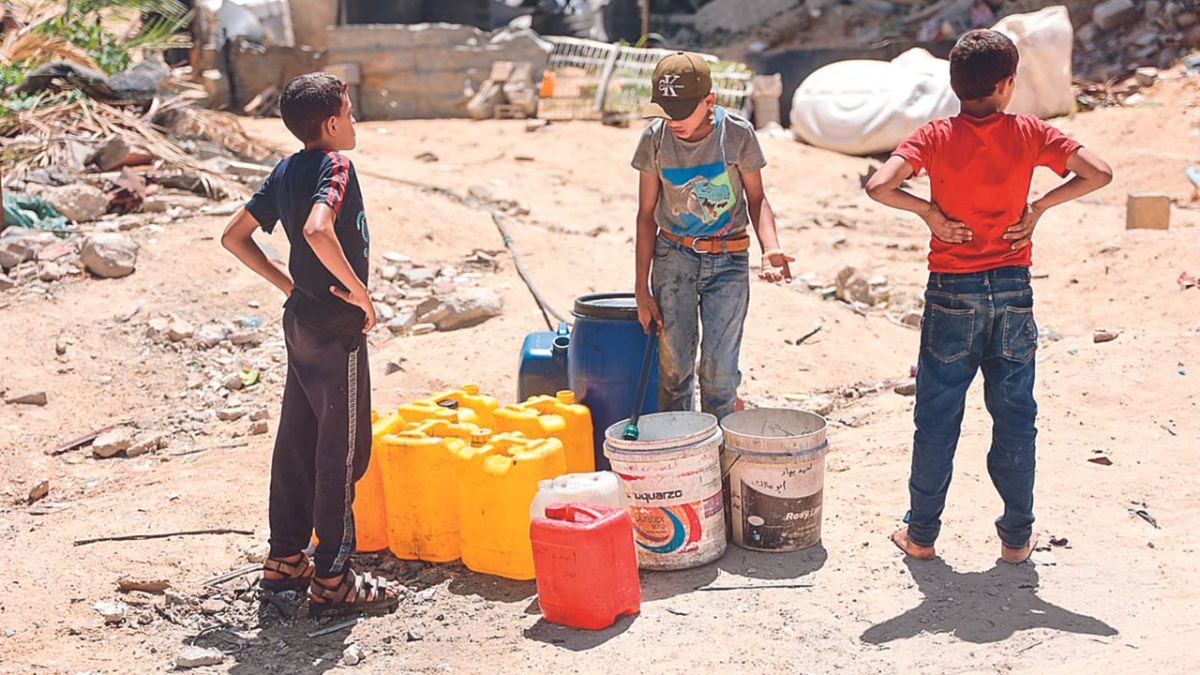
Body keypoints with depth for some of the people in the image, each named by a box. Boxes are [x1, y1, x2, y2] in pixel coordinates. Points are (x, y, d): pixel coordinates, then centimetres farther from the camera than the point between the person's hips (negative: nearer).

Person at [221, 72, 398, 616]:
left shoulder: (286, 171, 10)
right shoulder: (336, 166, -15)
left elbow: (234, 236, 14)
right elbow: (318, 231, -34)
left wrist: (288, 285, 15)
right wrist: (360, 292, -24)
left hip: (299, 321, 9)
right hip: (336, 329, -9)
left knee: (297, 441, 16)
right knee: (343, 449, -1)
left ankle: (285, 560, 26)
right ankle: (332, 581, 5)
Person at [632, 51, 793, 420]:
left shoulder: (737, 134, -11)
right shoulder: (656, 138, -7)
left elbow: (756, 199, 2)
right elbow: (646, 214, 1)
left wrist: (771, 247, -18)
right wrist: (642, 289, 2)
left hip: (728, 260, -1)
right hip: (673, 256, 1)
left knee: (719, 369, -3)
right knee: (673, 366, 0)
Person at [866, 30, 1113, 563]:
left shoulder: (935, 137, -7)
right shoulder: (1029, 133, -4)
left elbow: (879, 186, -21)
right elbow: (1098, 173, -7)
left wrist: (929, 210, -7)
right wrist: (1038, 207, -1)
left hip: (952, 293, -1)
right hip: (1013, 289, 1)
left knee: (937, 419, 8)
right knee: (1015, 417, 11)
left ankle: (921, 535, 16)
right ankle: (1017, 537, 19)